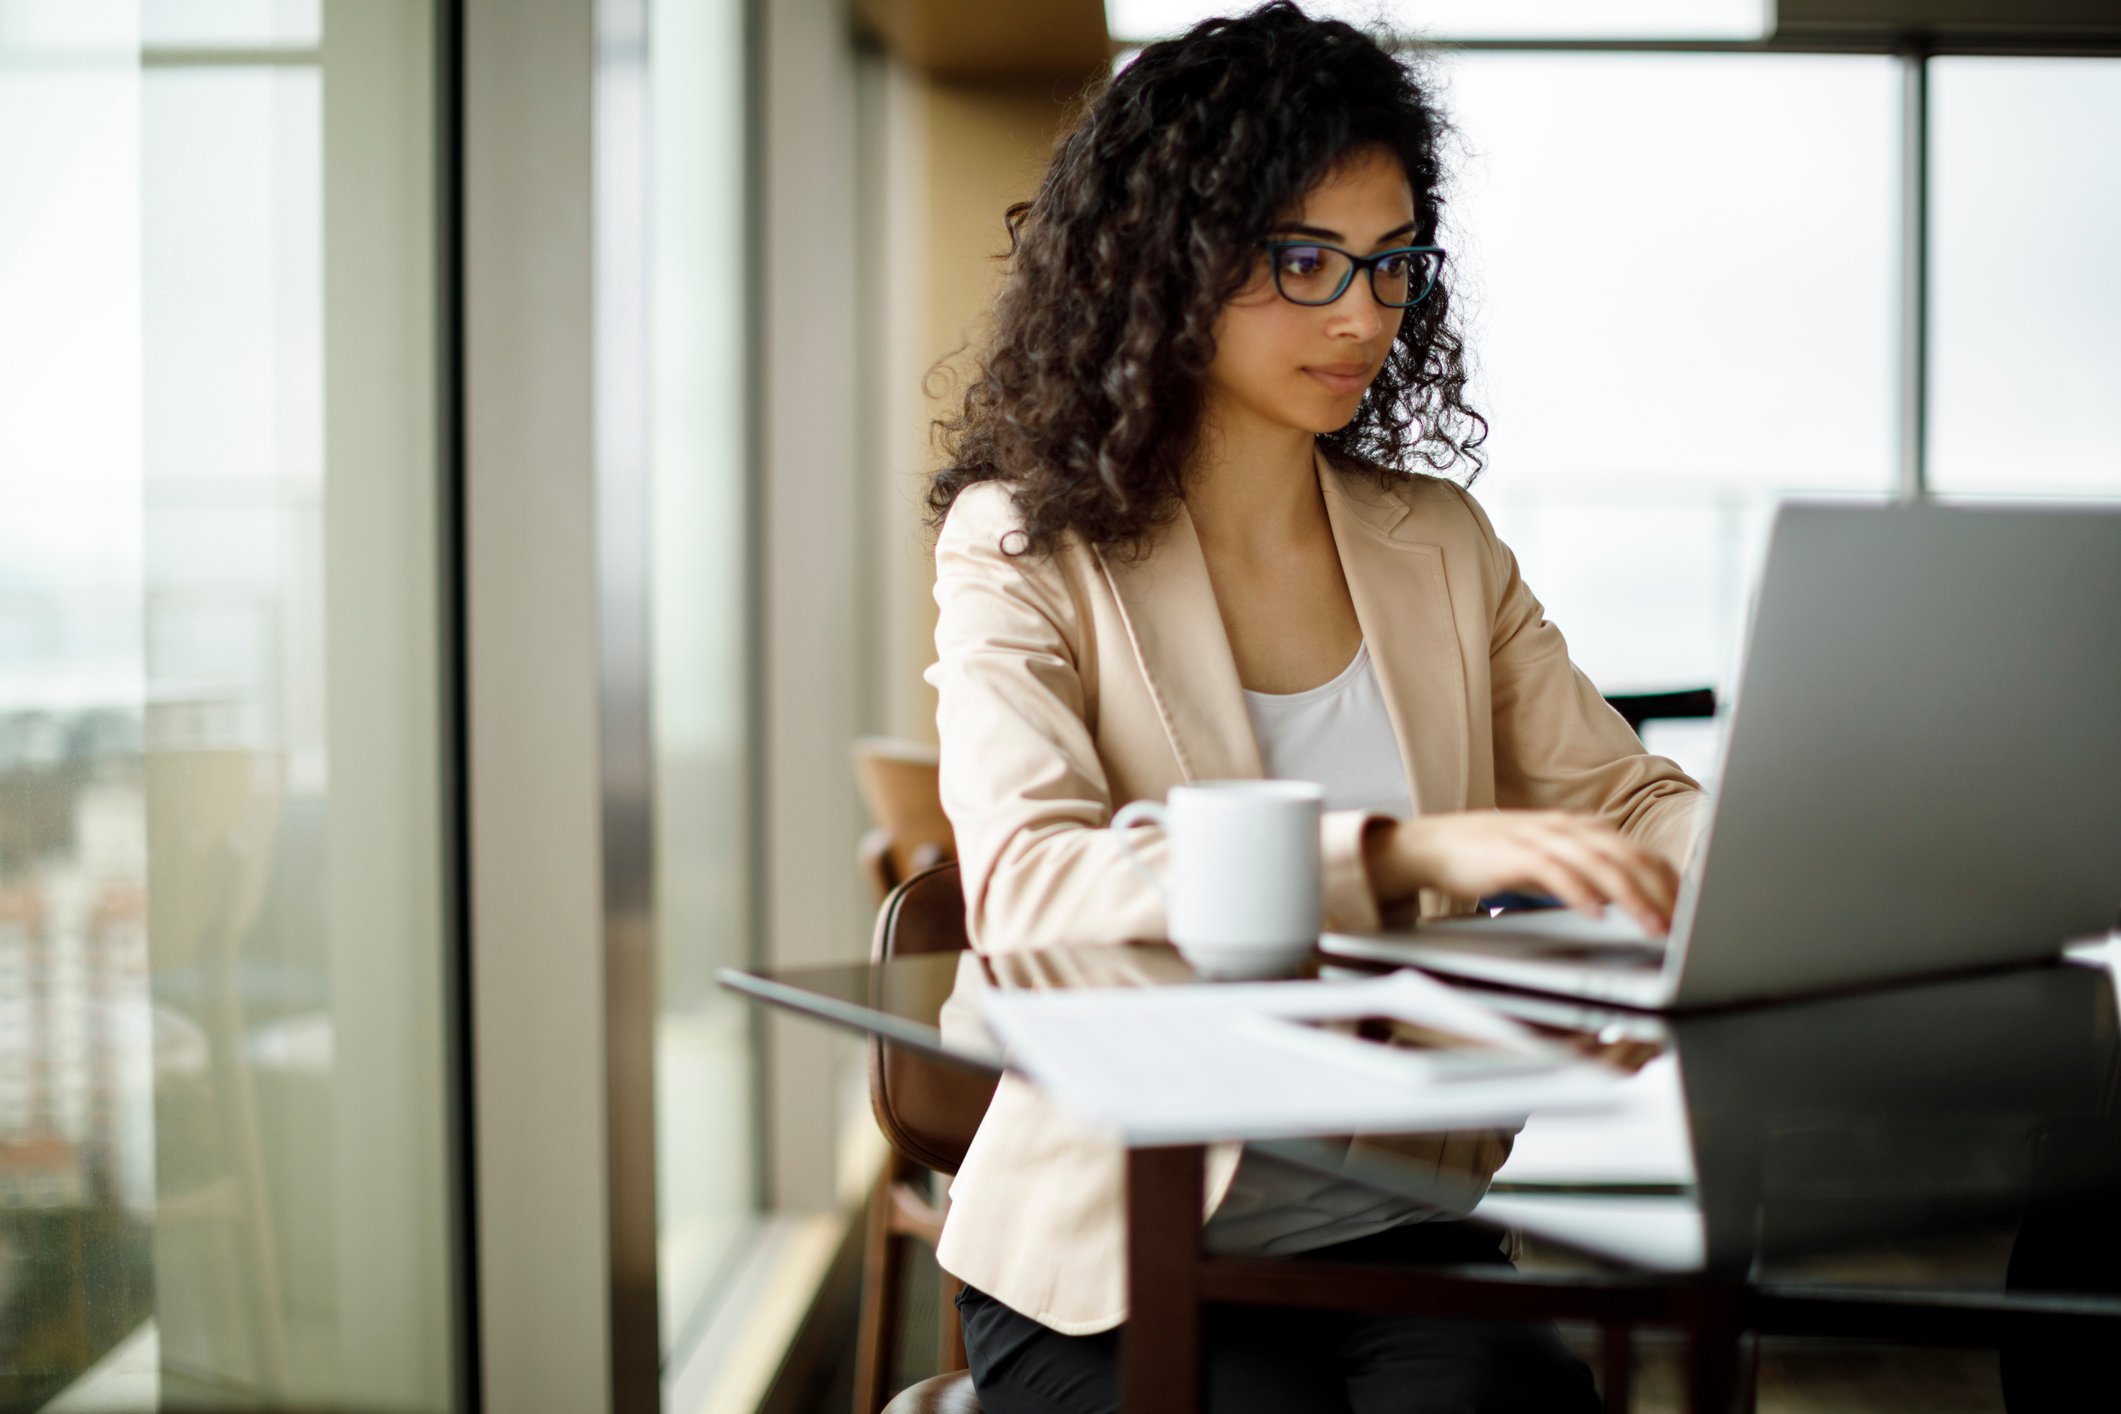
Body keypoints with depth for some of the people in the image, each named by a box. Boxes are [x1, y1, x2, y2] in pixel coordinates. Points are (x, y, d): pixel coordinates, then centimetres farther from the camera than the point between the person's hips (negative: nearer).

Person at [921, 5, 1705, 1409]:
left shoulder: (1438, 543, 13)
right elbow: (1027, 887, -20)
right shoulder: (1025, 546, -4)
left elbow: (1629, 806, 11)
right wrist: (1410, 850, -32)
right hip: (1120, 1252, -3)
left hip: (1395, 1230, 3)